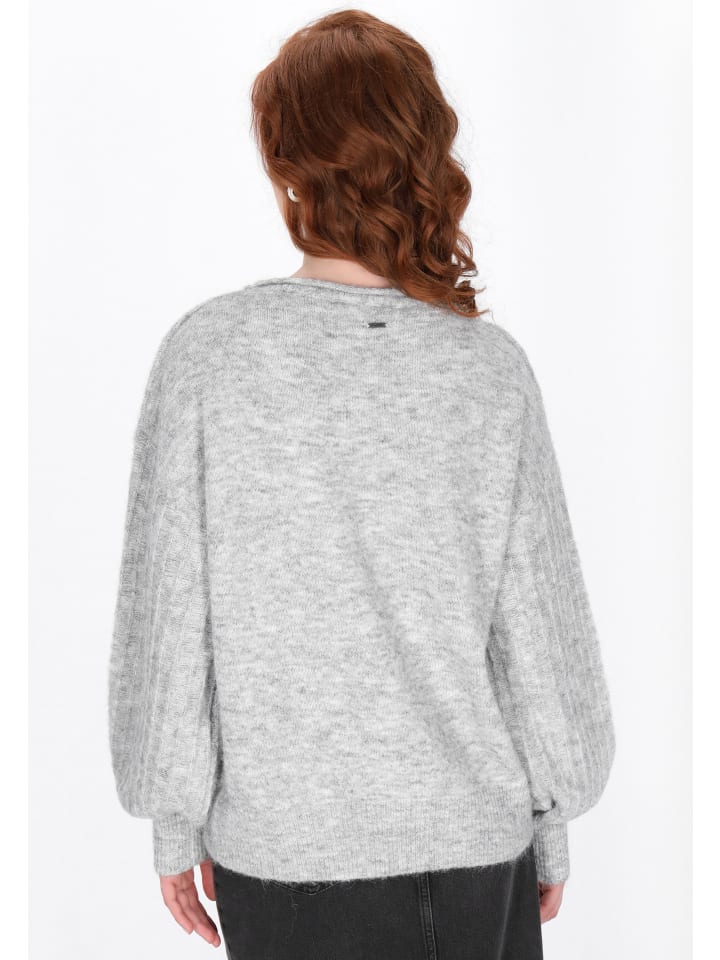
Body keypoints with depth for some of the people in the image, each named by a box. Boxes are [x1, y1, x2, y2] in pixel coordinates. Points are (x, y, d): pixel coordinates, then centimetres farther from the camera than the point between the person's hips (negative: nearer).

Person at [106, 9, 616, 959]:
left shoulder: (205, 353, -14)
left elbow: (167, 613, -9)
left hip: (279, 850, 0)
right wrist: (555, 826, 9)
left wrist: (175, 824, 5)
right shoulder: (492, 368, -11)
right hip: (476, 840, 1)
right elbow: (538, 625, -5)